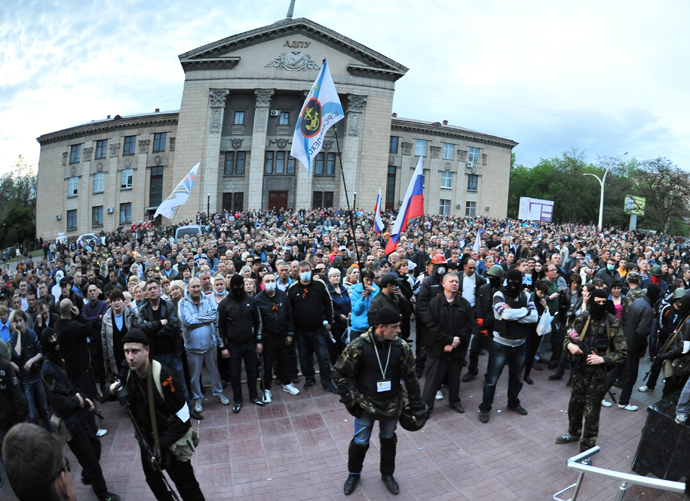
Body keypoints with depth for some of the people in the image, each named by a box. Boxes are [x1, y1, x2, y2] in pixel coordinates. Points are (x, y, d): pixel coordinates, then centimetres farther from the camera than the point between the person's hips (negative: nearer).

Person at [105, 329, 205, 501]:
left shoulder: (164, 376, -29)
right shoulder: (127, 373, -9)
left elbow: (182, 418, -24)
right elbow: (108, 394, 9)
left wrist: (161, 444, -23)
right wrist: (112, 390, -14)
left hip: (172, 442, -7)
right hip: (147, 439, 7)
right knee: (152, 479, 27)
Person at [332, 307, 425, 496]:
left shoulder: (401, 346, -13)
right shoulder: (358, 345, -22)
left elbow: (410, 376, -1)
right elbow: (340, 373, -11)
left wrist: (416, 404, 2)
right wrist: (349, 400, -10)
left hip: (392, 404, 2)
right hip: (365, 403, -2)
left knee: (389, 439, 19)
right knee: (360, 442, 10)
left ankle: (387, 474, 44)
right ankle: (353, 474, 39)